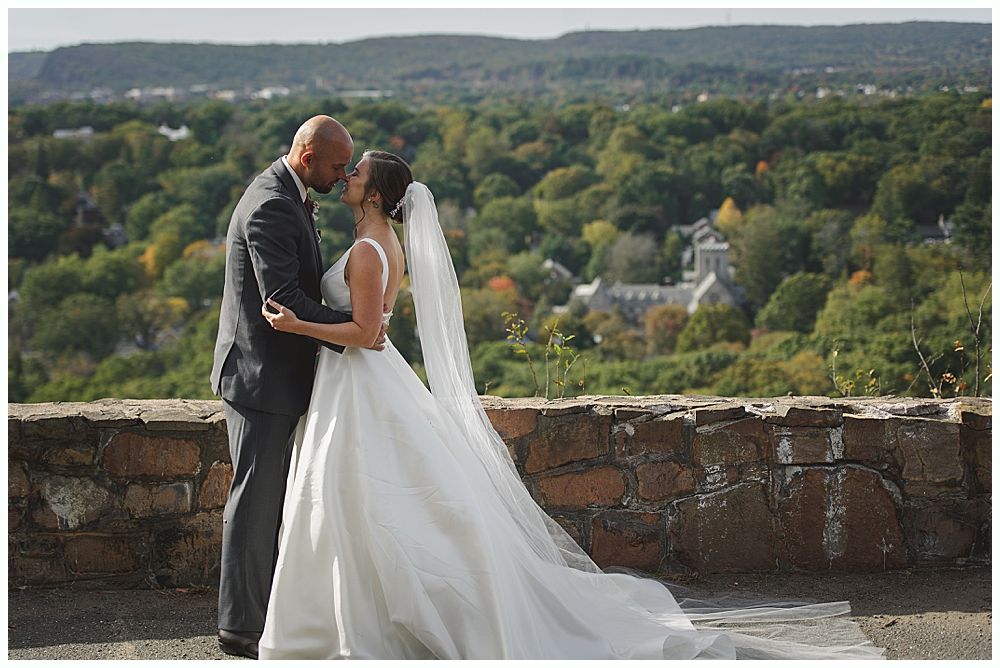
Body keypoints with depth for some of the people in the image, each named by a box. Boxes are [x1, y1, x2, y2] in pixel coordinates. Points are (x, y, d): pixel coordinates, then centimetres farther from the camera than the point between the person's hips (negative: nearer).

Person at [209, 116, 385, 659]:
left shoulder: (288, 195, 11)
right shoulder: (270, 207, -22)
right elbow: (282, 299, -27)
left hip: (279, 374, 10)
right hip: (260, 375, -10)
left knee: (270, 497, 17)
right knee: (255, 500, -2)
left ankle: (263, 606, 27)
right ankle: (240, 625, 8)